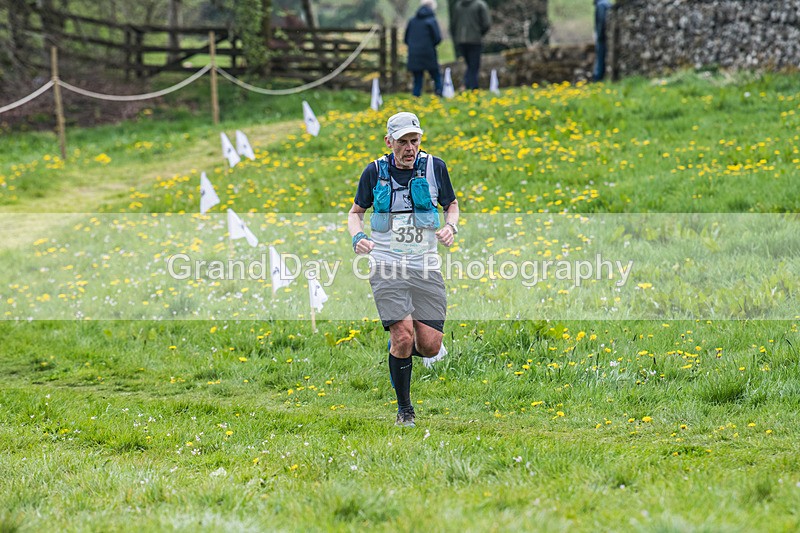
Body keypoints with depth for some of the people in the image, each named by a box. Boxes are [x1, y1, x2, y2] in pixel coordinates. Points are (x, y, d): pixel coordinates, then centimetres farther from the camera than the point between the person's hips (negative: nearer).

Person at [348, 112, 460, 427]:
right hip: (387, 265, -2)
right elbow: (356, 212, 14)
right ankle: (404, 410, 1)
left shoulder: (434, 167, 3)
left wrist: (450, 227, -4)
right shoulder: (375, 171, 1)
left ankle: (399, 350, 31)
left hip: (425, 265, 2)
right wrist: (357, 237, -7)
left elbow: (451, 205, 18)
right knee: (403, 336, -17)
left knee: (430, 346, -7)